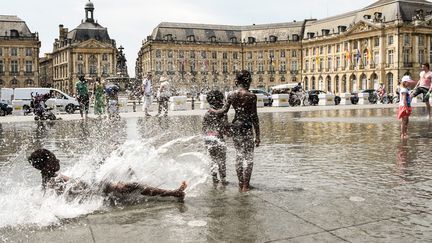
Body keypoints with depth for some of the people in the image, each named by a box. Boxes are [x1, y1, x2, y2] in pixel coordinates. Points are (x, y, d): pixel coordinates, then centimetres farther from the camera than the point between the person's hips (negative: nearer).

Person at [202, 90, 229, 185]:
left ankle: (214, 178, 19)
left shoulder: (207, 114, 4)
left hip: (208, 139, 5)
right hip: (218, 139, -5)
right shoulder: (222, 114, -11)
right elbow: (225, 129, -13)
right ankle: (223, 179, 14)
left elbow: (204, 129, 8)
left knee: (214, 159, 18)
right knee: (221, 160, 8)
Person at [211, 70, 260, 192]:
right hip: (246, 127, -5)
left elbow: (224, 110, -5)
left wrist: (214, 111, 16)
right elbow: (254, 117, -10)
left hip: (235, 126, 5)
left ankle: (241, 184, 22)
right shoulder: (251, 96, -10)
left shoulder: (231, 95, 1)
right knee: (248, 157, 5)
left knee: (238, 155, 16)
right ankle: (246, 185, 5)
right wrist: (257, 135, -5)